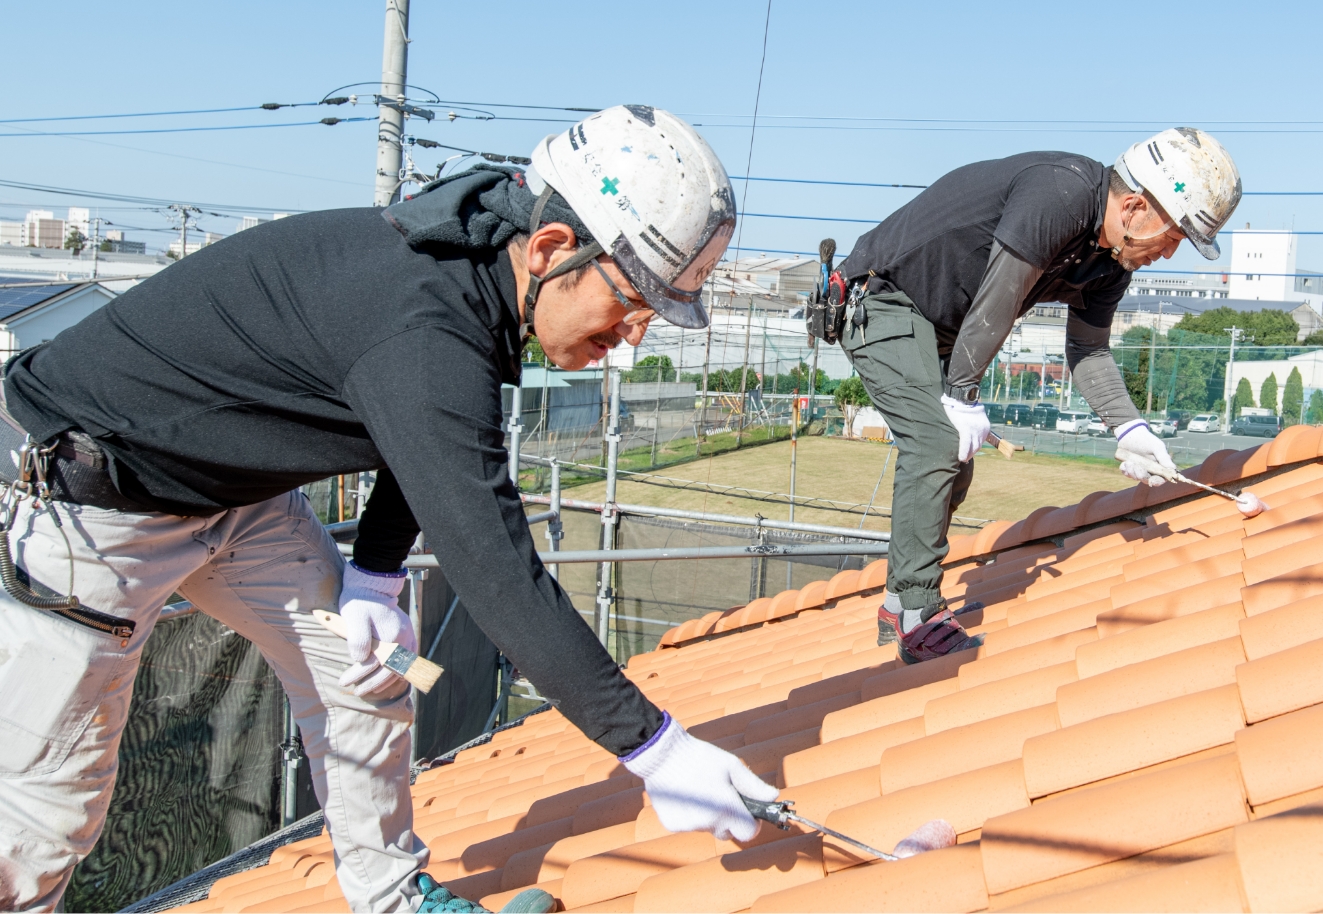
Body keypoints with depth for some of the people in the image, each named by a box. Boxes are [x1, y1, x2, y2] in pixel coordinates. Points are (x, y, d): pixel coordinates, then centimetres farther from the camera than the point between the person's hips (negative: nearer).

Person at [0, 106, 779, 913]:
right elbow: (493, 567, -37)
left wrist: (374, 576, 2)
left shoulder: (473, 259, -7)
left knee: (364, 674, 9)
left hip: (236, 487, 9)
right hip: (91, 497, -9)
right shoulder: (421, 329, -36)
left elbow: (433, 448, 11)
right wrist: (651, 747, -32)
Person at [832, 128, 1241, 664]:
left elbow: (1088, 349, 8)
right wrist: (964, 396, -19)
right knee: (939, 442, -20)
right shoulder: (1058, 193, -28)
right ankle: (919, 619, -12)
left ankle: (900, 603, 24)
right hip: (883, 303, -10)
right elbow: (997, 304, -27)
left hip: (935, 326, 10)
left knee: (952, 460, 12)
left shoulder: (1110, 265, 1)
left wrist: (1128, 426, -6)